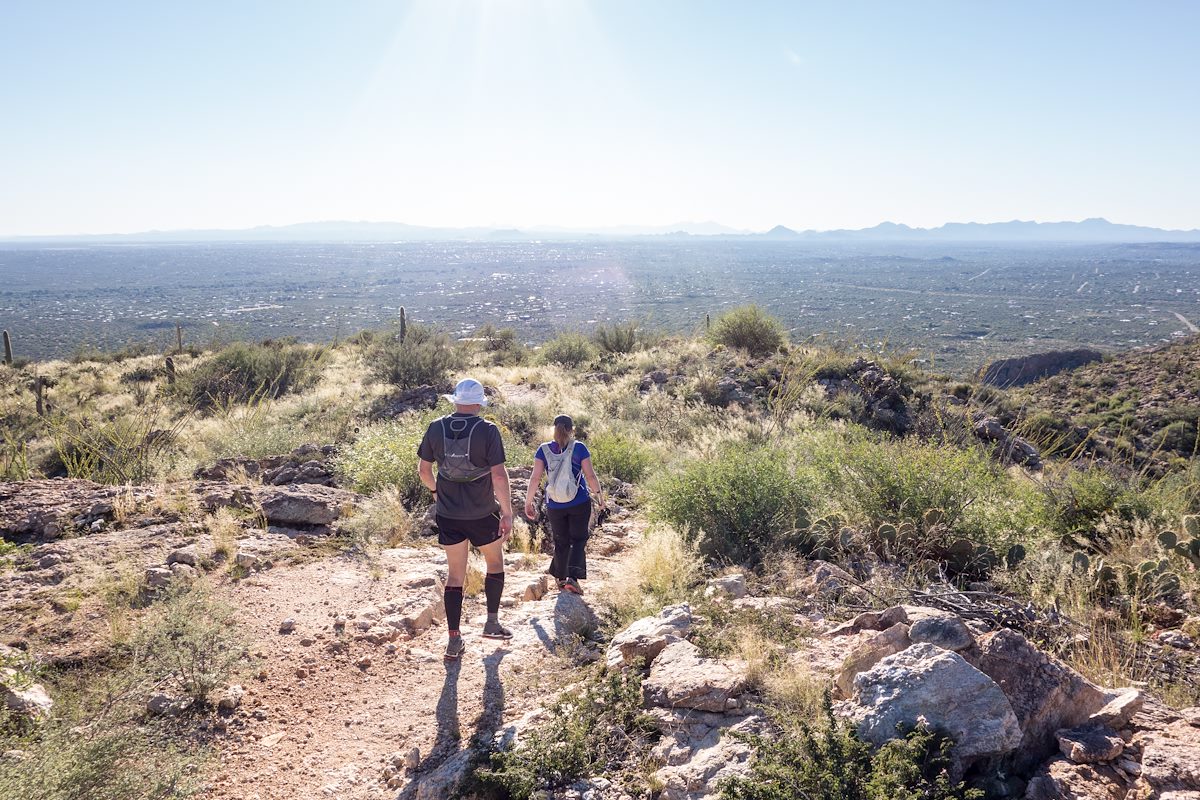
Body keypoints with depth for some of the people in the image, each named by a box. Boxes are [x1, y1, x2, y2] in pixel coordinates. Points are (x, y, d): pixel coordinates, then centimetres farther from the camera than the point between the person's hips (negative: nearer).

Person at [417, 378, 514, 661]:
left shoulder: (436, 428, -3)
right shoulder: (487, 430, -14)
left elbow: (424, 470, 4)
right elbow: (499, 475, -18)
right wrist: (507, 513, -11)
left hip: (448, 514, 3)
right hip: (482, 514, -3)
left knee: (455, 574, 11)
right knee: (495, 562, 22)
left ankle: (454, 640, 12)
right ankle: (492, 622, 24)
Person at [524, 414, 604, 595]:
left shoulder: (544, 450, -4)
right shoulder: (579, 448, -8)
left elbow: (535, 478, -7)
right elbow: (590, 475, -7)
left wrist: (528, 501, 1)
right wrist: (598, 494, 7)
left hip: (554, 506, 2)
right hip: (580, 503, -2)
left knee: (561, 542, 18)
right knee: (578, 539, 9)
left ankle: (561, 579, 31)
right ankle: (572, 577, -9)